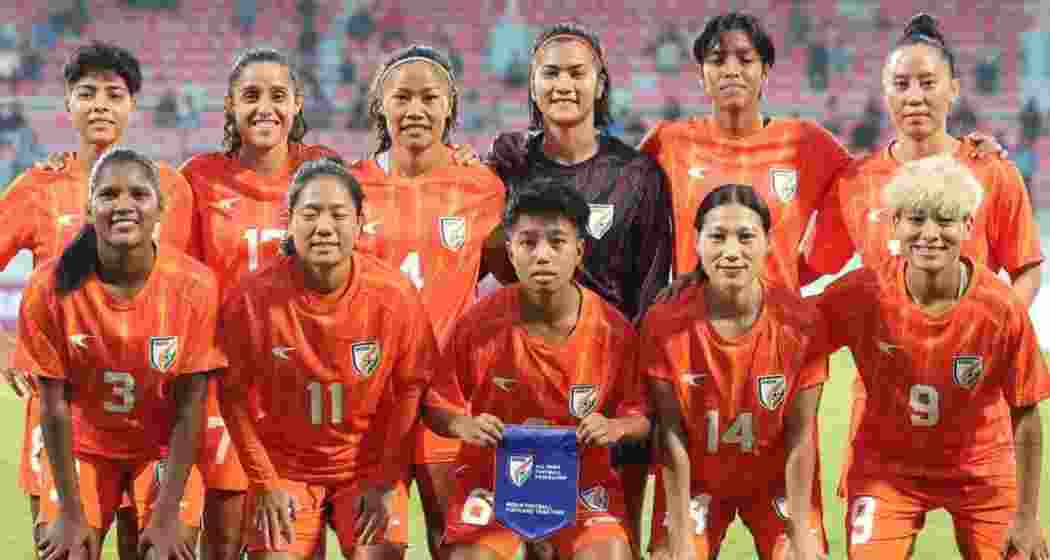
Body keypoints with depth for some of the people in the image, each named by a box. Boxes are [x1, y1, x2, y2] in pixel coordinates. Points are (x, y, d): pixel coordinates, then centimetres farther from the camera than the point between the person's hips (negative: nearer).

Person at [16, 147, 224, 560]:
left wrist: (167, 513, -15)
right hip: (84, 447, 0)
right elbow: (54, 405, -11)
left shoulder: (194, 286, -19)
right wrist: (71, 512, -11)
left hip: (166, 448, 0)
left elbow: (190, 407, -13)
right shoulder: (51, 287, -19)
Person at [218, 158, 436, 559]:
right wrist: (266, 483, -5)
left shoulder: (395, 295, -15)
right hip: (285, 466, 0)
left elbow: (410, 389, -3)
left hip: (371, 466, 0)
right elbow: (235, 395, -4)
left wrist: (385, 482, -4)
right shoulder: (251, 299, -16)